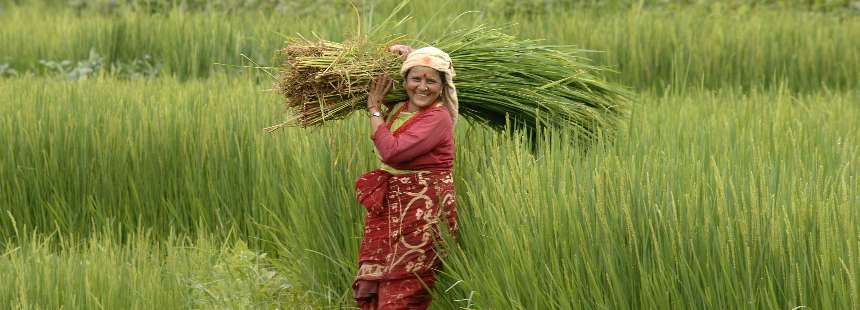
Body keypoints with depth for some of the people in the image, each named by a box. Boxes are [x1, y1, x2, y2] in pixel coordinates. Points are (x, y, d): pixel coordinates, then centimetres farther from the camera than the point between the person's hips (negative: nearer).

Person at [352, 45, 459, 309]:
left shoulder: (438, 118, -14)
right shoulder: (397, 109, 10)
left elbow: (392, 152, -22)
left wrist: (374, 108, -10)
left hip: (422, 210, -8)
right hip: (389, 208, 8)